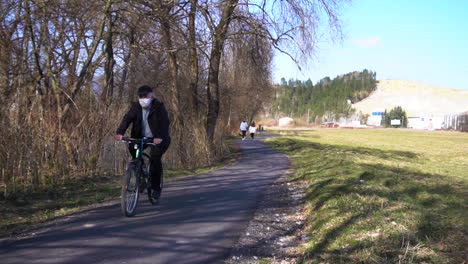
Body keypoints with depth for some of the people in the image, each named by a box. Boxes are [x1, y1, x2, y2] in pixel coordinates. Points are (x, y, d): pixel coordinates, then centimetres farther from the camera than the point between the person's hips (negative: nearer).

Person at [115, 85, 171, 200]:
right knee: (132, 147, -21)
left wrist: (160, 137, -44)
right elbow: (127, 119, -15)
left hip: (158, 139, -4)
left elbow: (164, 123, -26)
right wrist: (120, 132, -34)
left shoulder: (159, 107, -12)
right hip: (140, 138, 5)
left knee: (155, 157, -25)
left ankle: (156, 187, -11)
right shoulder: (135, 106, -2)